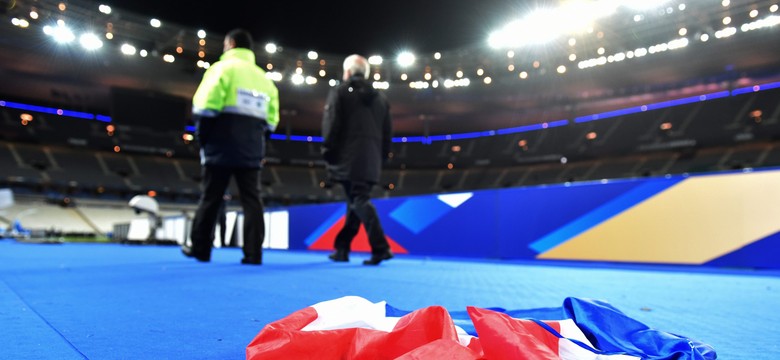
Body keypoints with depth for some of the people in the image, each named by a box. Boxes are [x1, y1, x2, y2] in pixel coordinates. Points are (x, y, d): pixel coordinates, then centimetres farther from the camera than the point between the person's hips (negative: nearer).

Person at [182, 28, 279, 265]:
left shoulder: (223, 68, -1)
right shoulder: (265, 78, 17)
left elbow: (206, 107, -9)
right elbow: (270, 120, 12)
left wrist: (202, 138, 1)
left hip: (222, 147, -4)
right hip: (251, 151, 4)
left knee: (210, 198, 7)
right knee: (251, 200, 3)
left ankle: (200, 249, 17)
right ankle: (253, 253, 0)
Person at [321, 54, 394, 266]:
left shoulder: (340, 92, 3)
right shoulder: (380, 97, 19)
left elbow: (331, 125, -7)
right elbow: (387, 131, 15)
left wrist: (327, 152, 0)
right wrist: (382, 157, 19)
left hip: (348, 159, -5)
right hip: (371, 161, 6)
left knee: (359, 201, -8)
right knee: (356, 201, 12)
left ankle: (380, 248, -19)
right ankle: (341, 248, 19)